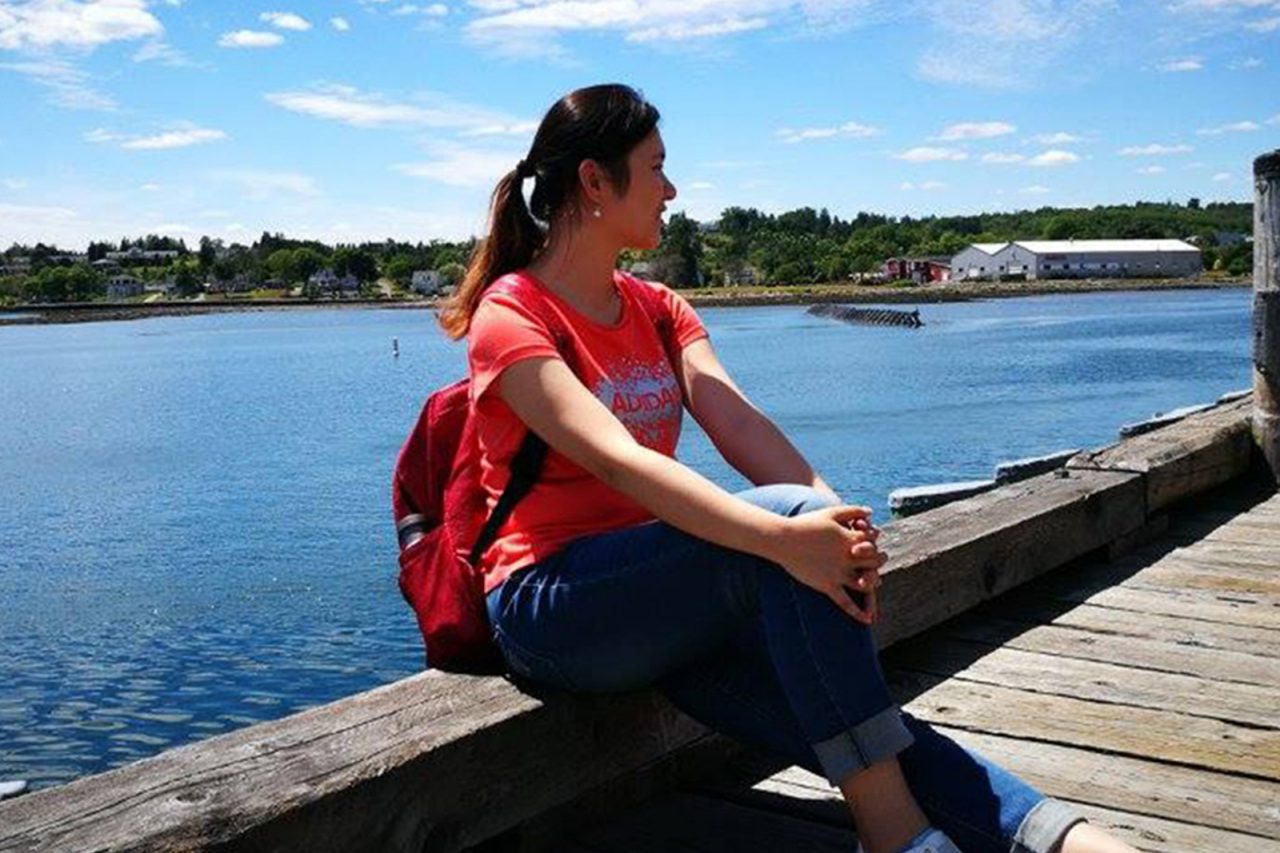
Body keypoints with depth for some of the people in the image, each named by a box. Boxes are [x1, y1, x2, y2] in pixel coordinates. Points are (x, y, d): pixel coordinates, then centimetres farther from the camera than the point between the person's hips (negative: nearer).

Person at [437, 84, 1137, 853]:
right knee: (786, 517, -30)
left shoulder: (659, 309, 13)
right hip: (548, 608, -6)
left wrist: (837, 519, -23)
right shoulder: (510, 318, -10)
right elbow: (619, 459, -26)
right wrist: (784, 536, -38)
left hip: (657, 598, 6)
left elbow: (740, 423, -5)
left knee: (856, 729, -20)